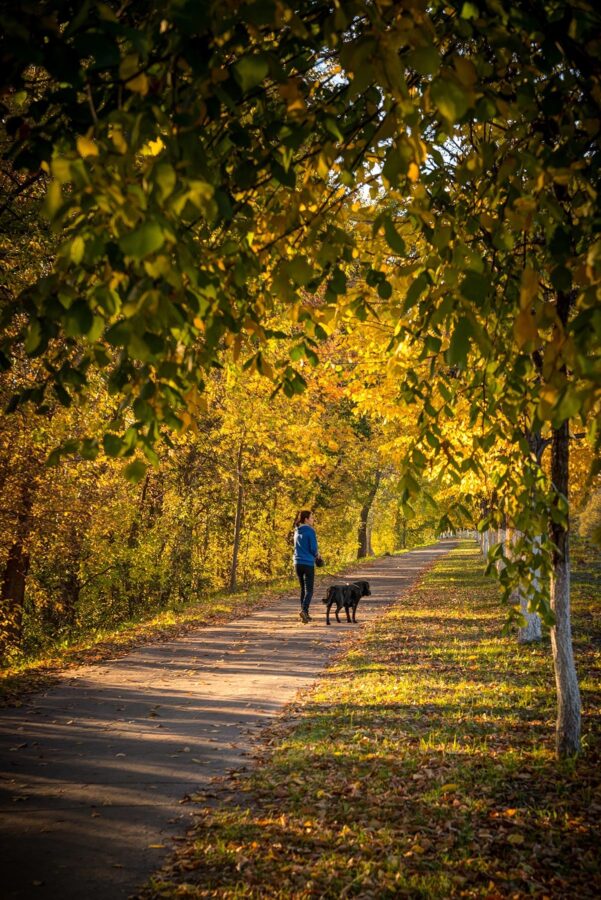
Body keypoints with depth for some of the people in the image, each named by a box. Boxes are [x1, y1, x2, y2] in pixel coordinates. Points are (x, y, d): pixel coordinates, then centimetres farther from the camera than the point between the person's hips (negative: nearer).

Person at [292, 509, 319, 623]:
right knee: (309, 590, -4)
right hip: (308, 563, -6)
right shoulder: (310, 531, -11)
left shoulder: (297, 531, 11)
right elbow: (313, 548, -13)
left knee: (303, 589, 15)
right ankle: (304, 610, -24)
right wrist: (316, 555, 9)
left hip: (298, 563, 6)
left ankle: (305, 614, 15)